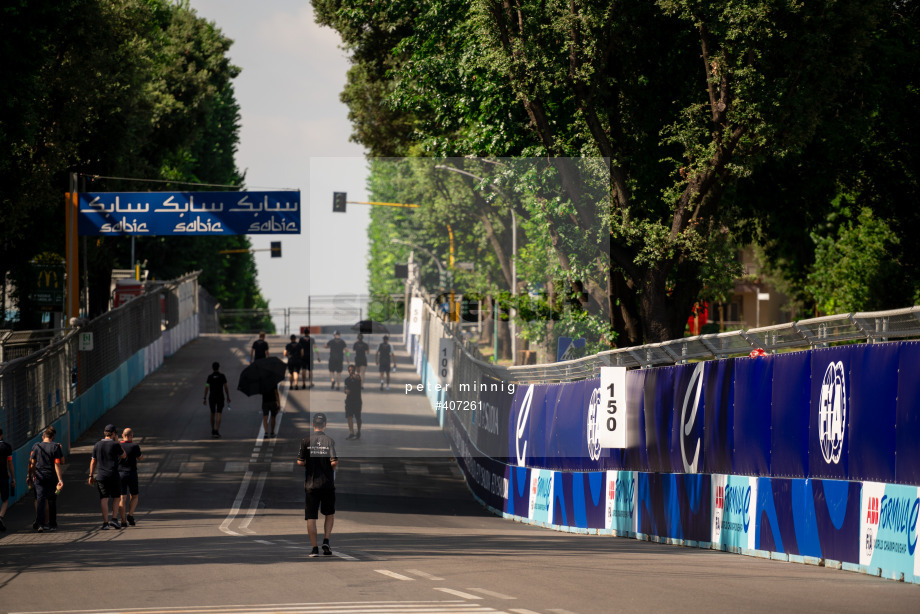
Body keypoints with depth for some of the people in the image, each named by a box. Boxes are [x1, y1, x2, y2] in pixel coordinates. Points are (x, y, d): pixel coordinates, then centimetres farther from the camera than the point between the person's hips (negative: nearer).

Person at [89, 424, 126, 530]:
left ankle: (105, 522, -4)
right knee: (116, 497, 11)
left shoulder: (97, 445, 6)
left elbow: (93, 461, 9)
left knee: (104, 499, 1)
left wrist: (91, 476, 16)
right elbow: (124, 456, 8)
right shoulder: (115, 445, -8)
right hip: (113, 475, -3)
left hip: (101, 476, 3)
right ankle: (114, 519, -1)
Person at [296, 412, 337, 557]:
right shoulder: (329, 441, -7)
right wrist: (331, 468, 9)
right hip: (327, 484, 0)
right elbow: (334, 462, -13)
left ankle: (314, 548, 0)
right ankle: (326, 541, 3)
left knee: (311, 517, 3)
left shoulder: (306, 441, -3)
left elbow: (300, 462, -6)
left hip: (311, 484, 0)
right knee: (330, 514, 18)